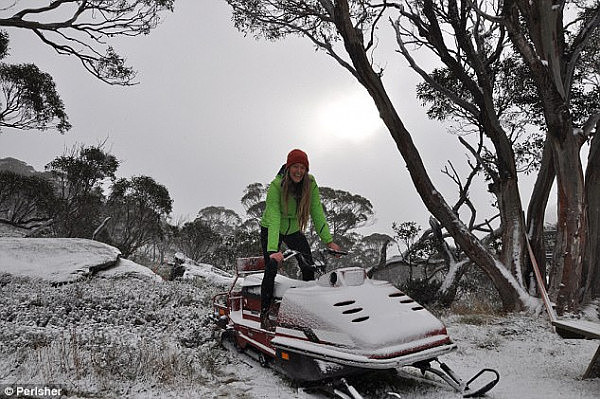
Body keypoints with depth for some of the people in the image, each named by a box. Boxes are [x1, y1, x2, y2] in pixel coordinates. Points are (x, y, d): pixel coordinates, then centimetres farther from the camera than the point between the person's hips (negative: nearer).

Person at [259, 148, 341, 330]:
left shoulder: (310, 184, -18)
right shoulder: (276, 185, -29)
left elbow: (317, 213, -18)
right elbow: (273, 218, -38)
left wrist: (328, 240, -27)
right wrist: (273, 249, -48)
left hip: (294, 230, 4)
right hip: (270, 230, -4)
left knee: (308, 267, -4)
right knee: (271, 269, -12)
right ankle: (264, 315, 1)